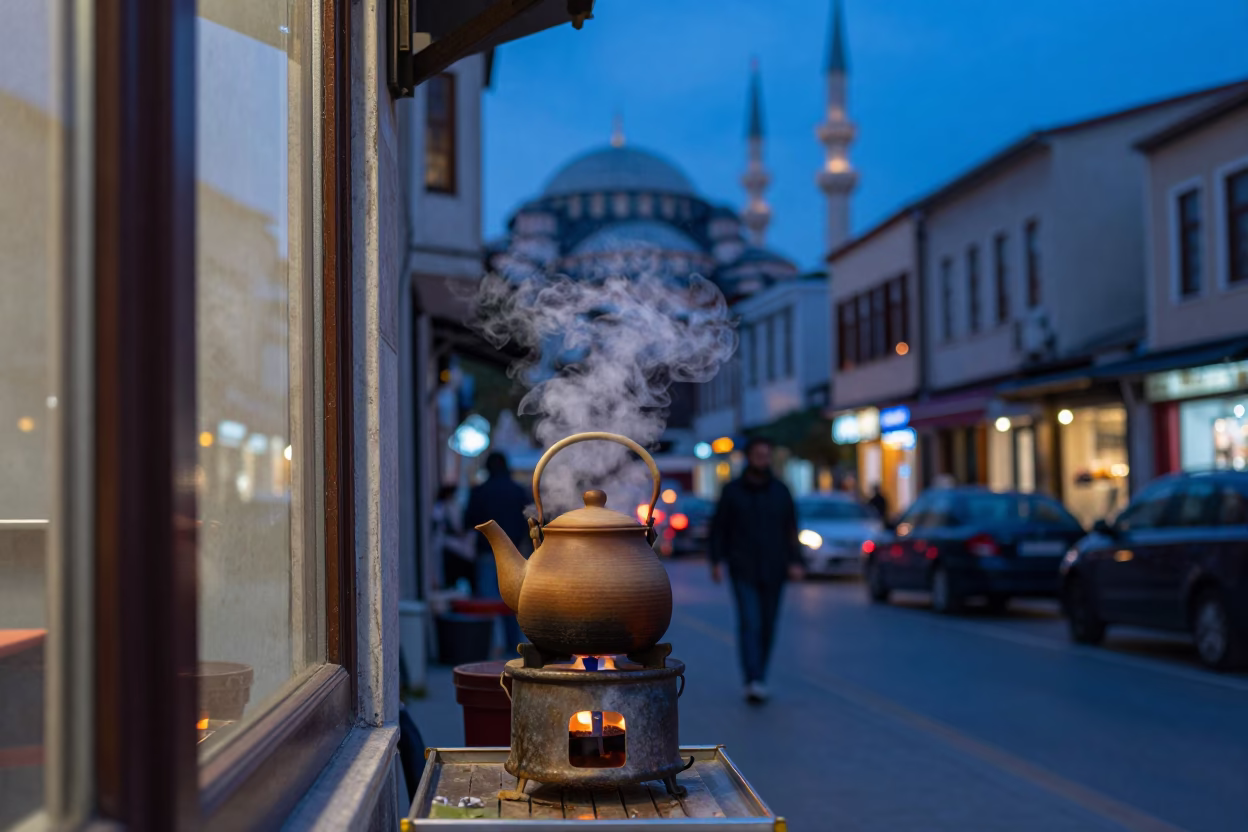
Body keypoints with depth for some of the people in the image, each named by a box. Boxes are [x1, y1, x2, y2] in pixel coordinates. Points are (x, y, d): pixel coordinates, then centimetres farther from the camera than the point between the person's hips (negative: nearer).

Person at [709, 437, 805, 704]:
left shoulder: (780, 491, 8)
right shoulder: (732, 491, 2)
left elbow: (791, 530, 7)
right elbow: (718, 528, 4)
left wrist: (795, 562, -4)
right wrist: (716, 561, -5)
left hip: (773, 572, 3)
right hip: (743, 572, -3)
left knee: (767, 627, 7)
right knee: (749, 624, -15)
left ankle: (759, 678, 21)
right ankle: (753, 682, -24)